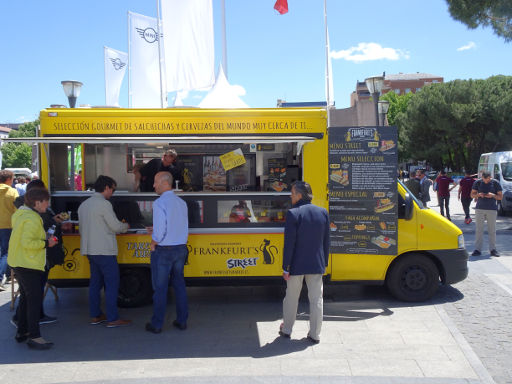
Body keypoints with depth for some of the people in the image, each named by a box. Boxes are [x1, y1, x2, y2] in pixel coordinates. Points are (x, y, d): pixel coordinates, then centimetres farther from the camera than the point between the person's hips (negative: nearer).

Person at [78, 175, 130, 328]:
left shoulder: (83, 205, 14)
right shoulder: (104, 204, -13)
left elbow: (82, 228, 20)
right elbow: (116, 226, -12)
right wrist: (126, 226, 8)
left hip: (90, 250, 9)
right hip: (104, 251, -9)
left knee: (95, 282, 15)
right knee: (112, 283, -4)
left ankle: (95, 315, 20)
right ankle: (112, 319, -2)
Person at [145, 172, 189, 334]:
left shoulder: (160, 203, -15)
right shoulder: (182, 203, 7)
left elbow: (160, 230, -22)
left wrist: (153, 244, -3)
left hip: (163, 251, -6)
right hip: (180, 249, 7)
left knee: (160, 288, 3)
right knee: (179, 285, 15)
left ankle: (157, 325, 13)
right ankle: (182, 321, 22)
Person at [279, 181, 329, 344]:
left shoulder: (293, 213, -15)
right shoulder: (323, 212, 1)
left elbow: (289, 243, -15)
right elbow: (326, 242, 6)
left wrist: (286, 268, -9)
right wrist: (324, 263, 14)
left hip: (297, 265, -3)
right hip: (316, 265, 3)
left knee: (291, 298, 13)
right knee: (316, 299, 11)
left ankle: (286, 330, 28)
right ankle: (315, 334, 17)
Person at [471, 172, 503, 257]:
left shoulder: (495, 183, 0)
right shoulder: (477, 182, 3)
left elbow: (500, 197, 3)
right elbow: (472, 195, 7)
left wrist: (493, 195, -16)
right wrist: (478, 195, -14)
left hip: (492, 209, -1)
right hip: (480, 208, 1)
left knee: (492, 230, 2)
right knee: (479, 230, 0)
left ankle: (493, 249, 10)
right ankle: (477, 249, 3)